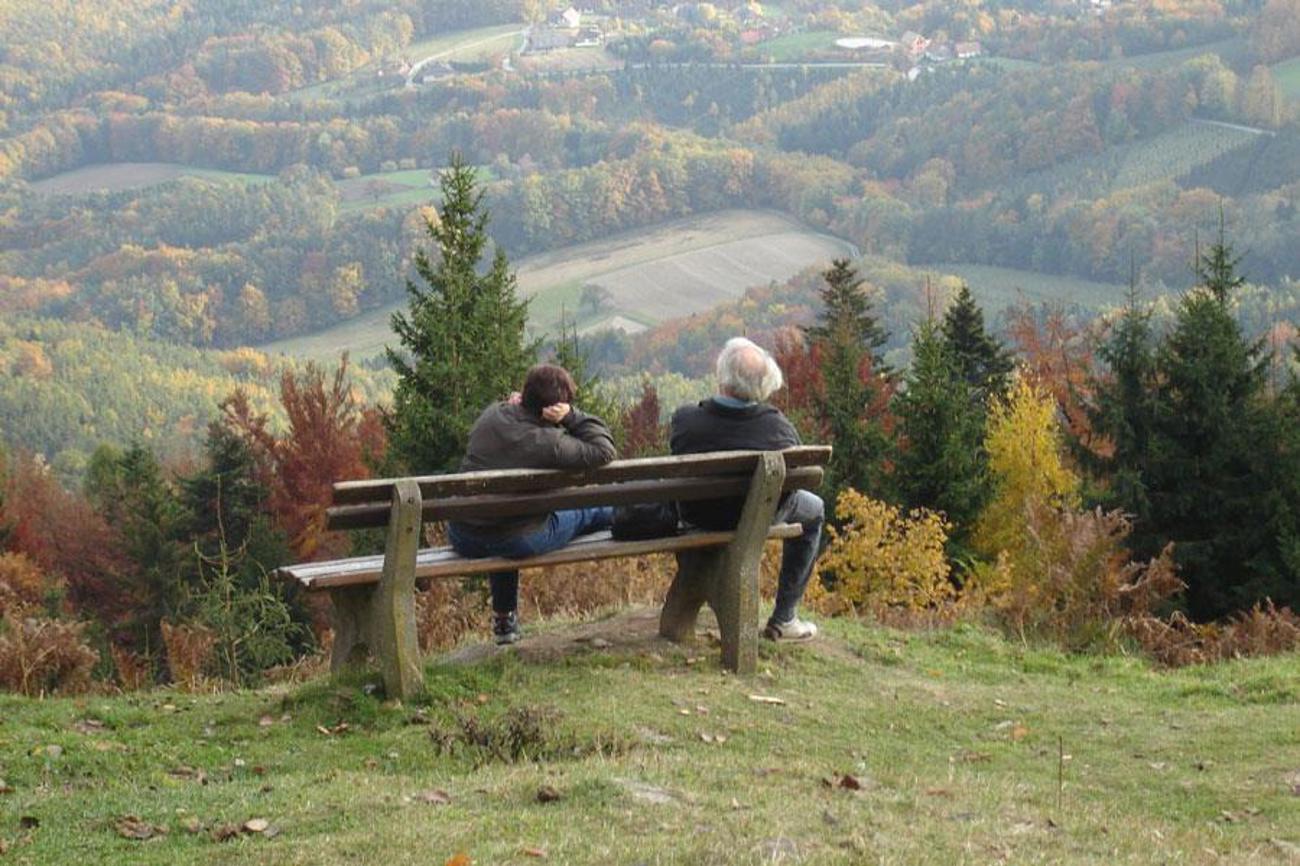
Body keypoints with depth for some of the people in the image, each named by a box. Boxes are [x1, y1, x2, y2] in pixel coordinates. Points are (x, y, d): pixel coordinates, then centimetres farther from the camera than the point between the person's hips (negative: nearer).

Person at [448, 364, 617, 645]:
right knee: (592, 511, 16)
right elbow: (604, 451, -9)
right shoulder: (550, 442, -17)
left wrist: (513, 404, 8)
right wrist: (572, 417, -10)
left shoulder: (491, 416, -1)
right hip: (521, 542, -6)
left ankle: (504, 620, 53)